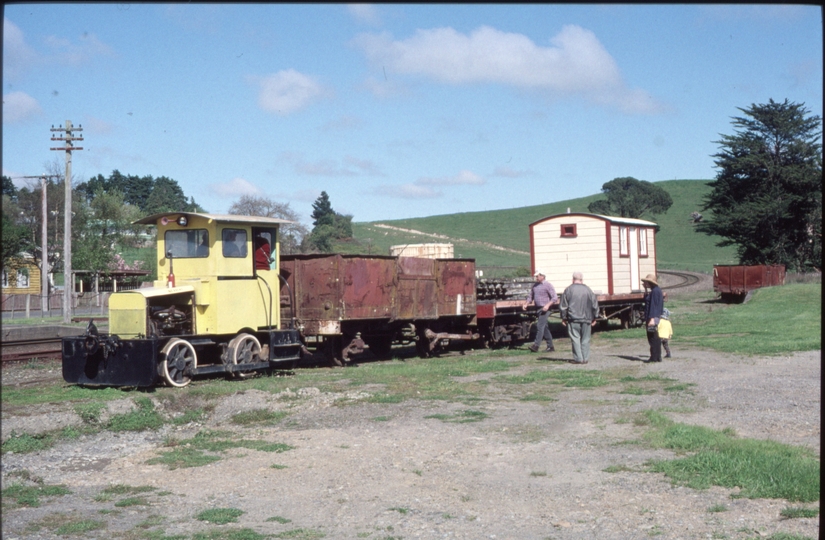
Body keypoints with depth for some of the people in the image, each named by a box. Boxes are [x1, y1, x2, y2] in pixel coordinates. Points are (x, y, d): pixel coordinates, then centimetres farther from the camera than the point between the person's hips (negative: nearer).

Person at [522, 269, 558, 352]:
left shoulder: (547, 285, -8)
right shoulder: (535, 285, 14)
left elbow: (555, 298, -12)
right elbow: (530, 296, 22)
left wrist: (547, 305, -24)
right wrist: (526, 304, 5)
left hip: (545, 309, -8)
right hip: (538, 308, 8)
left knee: (540, 326, -15)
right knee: (544, 328, 10)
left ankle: (536, 345, -19)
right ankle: (550, 346, 15)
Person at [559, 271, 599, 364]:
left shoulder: (568, 290, -3)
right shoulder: (588, 290, 2)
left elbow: (563, 306, 0)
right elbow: (595, 305, 7)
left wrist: (564, 318, 10)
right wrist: (594, 318, 16)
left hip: (573, 319, -2)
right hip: (586, 319, 2)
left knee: (575, 339, 1)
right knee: (585, 339, 9)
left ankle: (578, 358, -3)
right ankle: (585, 358, 8)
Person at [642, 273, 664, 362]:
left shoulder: (655, 291, -15)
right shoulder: (655, 290, 16)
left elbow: (653, 305, -21)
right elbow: (646, 300, 23)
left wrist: (652, 318, -26)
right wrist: (646, 289, 15)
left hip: (653, 317, -11)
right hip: (654, 317, 11)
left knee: (653, 338, -6)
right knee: (655, 338, 13)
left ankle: (654, 357, -4)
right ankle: (657, 357, 18)